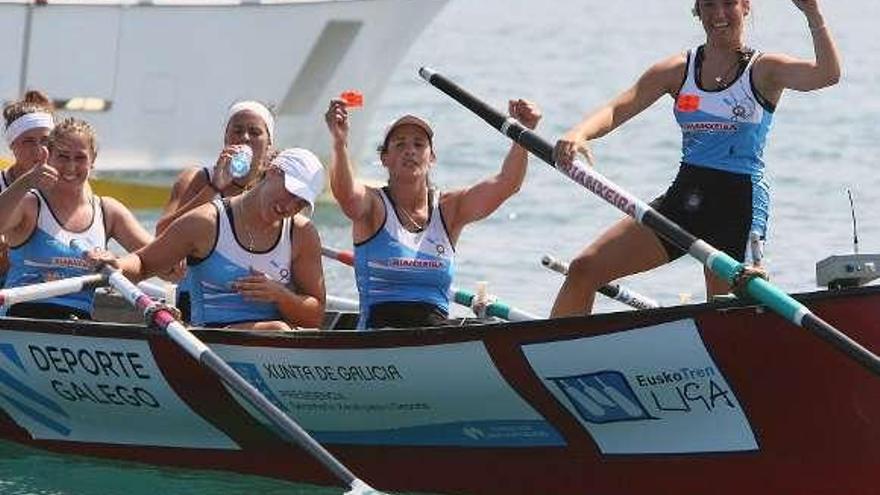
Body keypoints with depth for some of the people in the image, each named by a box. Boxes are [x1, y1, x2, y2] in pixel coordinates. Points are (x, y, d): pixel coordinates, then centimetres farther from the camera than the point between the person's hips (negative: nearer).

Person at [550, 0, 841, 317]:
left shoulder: (763, 70, -2)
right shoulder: (679, 70, 7)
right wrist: (579, 134, -24)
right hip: (684, 196, 4)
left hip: (739, 204, -4)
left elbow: (828, 74, -19)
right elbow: (619, 109, -4)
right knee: (584, 269, -3)